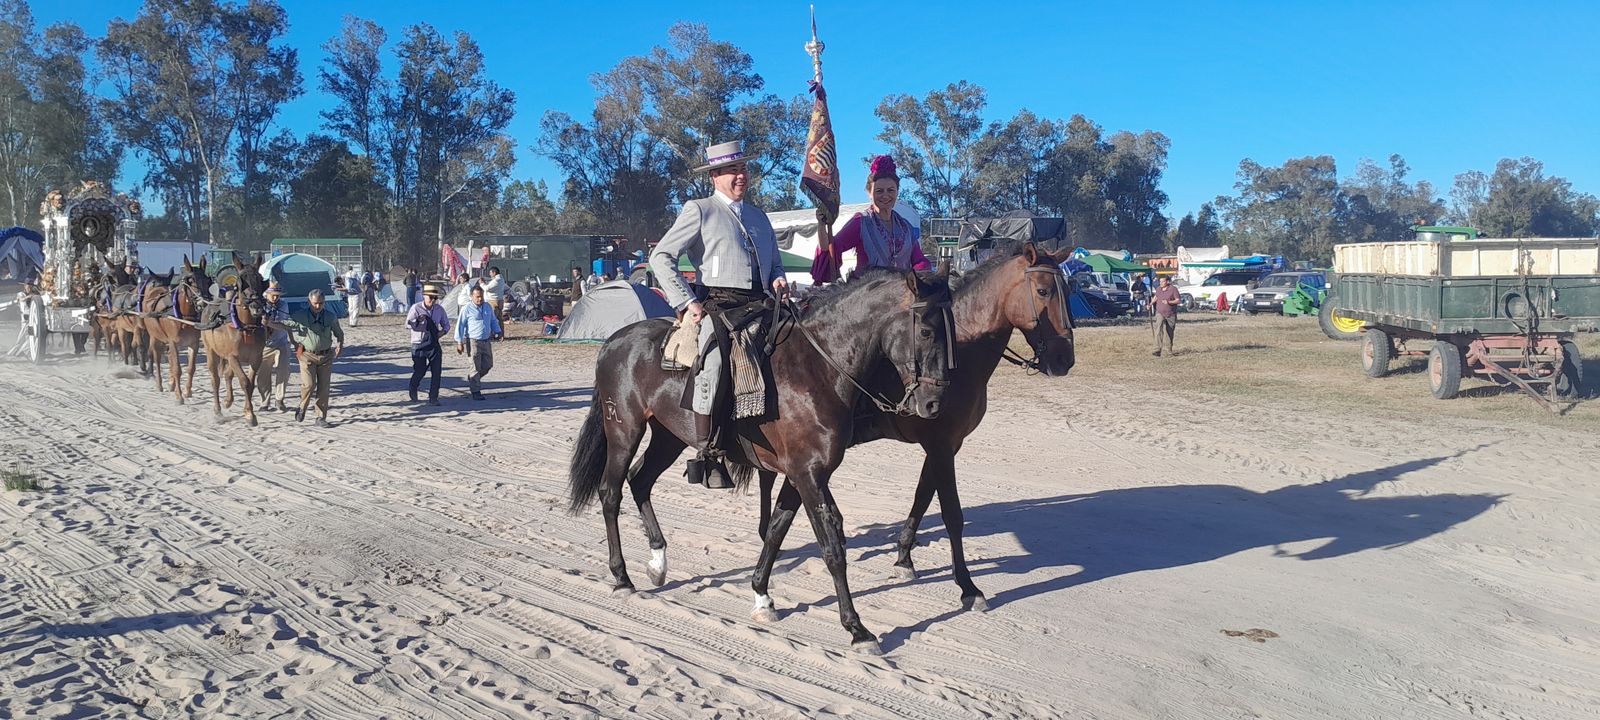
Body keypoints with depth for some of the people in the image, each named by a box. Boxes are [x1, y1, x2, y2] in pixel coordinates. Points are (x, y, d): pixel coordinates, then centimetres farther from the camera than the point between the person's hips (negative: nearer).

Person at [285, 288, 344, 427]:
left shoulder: (331, 317, 1)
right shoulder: (300, 317, -6)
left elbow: (339, 333, 15)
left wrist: (340, 344, 8)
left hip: (326, 356, 2)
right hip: (307, 355, -2)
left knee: (324, 388, 3)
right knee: (309, 384, -16)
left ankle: (321, 417, 13)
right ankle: (302, 408, 12)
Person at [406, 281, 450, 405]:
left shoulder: (439, 309, 4)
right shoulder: (416, 308, -7)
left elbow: (446, 324, 17)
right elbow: (407, 324, -14)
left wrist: (443, 331, -5)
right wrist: (418, 320, -32)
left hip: (434, 345, 3)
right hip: (418, 345, -3)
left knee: (437, 372, -5)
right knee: (420, 371, 1)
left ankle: (433, 398, 4)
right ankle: (413, 390, 33)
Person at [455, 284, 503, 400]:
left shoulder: (488, 307, 9)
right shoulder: (467, 309, -7)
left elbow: (493, 320, 21)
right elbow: (460, 325, -6)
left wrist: (498, 332, 6)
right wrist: (459, 342, -9)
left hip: (486, 341, 6)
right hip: (473, 342, -6)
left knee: (488, 364, 10)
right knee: (476, 367, -5)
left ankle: (471, 379, 33)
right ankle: (476, 392, 4)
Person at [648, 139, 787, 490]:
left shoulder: (758, 216, 25)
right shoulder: (699, 210, 7)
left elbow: (774, 262, 33)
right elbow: (661, 256, 0)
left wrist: (778, 279, 9)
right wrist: (686, 302, -8)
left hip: (758, 306, 6)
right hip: (716, 304, -6)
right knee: (714, 362, -27)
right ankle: (706, 454, -21)